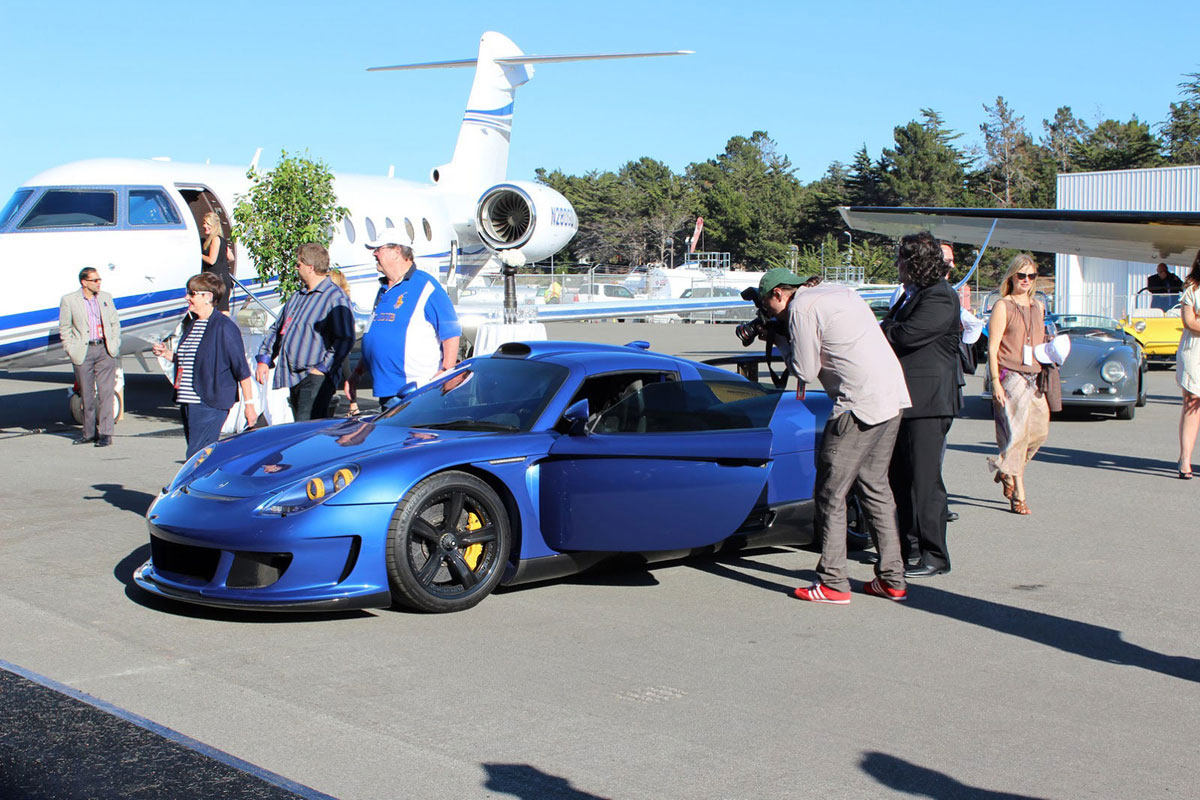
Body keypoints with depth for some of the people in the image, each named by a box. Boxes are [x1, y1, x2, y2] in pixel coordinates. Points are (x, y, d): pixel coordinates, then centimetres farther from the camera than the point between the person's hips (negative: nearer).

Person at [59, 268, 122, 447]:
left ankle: (105, 433, -4)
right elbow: (64, 328, 4)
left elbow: (115, 323, 14)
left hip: (105, 350, 1)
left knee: (105, 392, -5)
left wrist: (114, 344, 4)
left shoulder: (106, 297, 10)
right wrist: (71, 350, -4)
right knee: (86, 394, 6)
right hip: (82, 352, -1)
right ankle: (89, 432, 17)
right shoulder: (68, 300, 0)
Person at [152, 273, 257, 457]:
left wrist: (249, 404, -13)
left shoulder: (224, 327, -10)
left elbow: (241, 369, -11)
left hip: (211, 404, -8)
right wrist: (167, 354, 9)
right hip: (187, 401, 8)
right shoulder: (190, 323, 15)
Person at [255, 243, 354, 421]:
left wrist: (323, 368, -19)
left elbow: (345, 339, -17)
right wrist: (264, 358, 14)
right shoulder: (297, 296, 20)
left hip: (316, 379, -9)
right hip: (294, 379, 9)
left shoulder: (335, 297, -9)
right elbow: (276, 328, 26)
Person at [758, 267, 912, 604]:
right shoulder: (842, 292, 21)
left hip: (859, 404, -9)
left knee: (830, 492, -1)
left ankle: (833, 583, -1)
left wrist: (783, 345, 12)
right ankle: (892, 579, 17)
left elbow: (806, 370, -5)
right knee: (875, 485, 16)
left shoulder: (801, 307, -6)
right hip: (893, 398, 9)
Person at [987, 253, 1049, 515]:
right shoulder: (1003, 306, -2)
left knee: (1039, 431, 1)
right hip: (1010, 376, -6)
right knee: (1017, 433, -9)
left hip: (1034, 376, 6)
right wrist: (995, 382, -14)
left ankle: (1007, 471, 25)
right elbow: (992, 348, -7)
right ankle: (1018, 494, -2)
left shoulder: (1038, 306, 17)